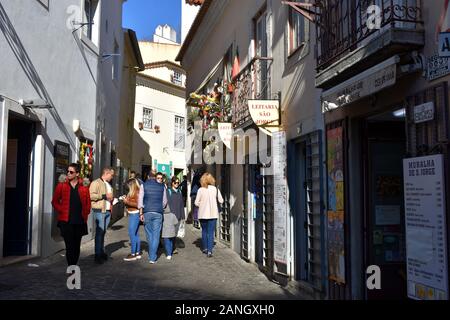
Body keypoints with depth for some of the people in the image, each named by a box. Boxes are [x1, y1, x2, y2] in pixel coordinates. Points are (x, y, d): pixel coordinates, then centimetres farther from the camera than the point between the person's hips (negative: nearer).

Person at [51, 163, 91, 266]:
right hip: (66, 221, -2)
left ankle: (74, 266, 25)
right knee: (69, 246, -5)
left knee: (77, 246, 12)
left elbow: (88, 202, 12)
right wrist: (61, 211, -5)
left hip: (80, 221, 2)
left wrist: (85, 213, 2)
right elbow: (55, 201, 6)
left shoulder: (84, 186, 5)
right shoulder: (62, 185, 1)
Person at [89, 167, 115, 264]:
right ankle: (98, 255, -4)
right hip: (99, 211, -8)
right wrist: (104, 196, -17)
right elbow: (91, 195, -19)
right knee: (99, 232, -8)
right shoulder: (96, 183, -6)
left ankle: (102, 252, 18)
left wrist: (112, 198, 15)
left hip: (108, 211, 8)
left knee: (103, 232, 12)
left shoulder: (109, 185, 22)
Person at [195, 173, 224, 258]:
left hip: (203, 214, 1)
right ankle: (209, 251, -5)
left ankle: (205, 248, 26)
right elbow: (221, 201, 1)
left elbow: (196, 203, -6)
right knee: (211, 232, 2)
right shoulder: (216, 189, -5)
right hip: (213, 214, 0)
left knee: (204, 231, 18)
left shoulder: (200, 190, -7)